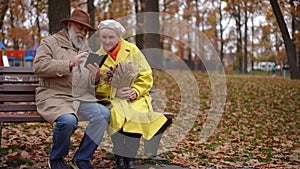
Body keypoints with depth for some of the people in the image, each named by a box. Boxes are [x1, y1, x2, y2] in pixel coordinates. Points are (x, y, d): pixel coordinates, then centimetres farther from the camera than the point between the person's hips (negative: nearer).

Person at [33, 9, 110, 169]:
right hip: (54, 97, -5)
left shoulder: (86, 49, 23)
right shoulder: (50, 42, 6)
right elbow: (39, 66, -12)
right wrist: (69, 64, -19)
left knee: (104, 113, -22)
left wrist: (96, 78, -3)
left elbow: (90, 84, 23)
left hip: (81, 98, 5)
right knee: (68, 120, -35)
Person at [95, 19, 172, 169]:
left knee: (137, 114, -32)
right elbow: (96, 86, 0)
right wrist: (115, 92, -17)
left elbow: (146, 76, 4)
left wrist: (135, 91, -12)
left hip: (136, 97, 0)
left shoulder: (132, 50, 5)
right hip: (111, 98, 0)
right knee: (115, 113, -33)